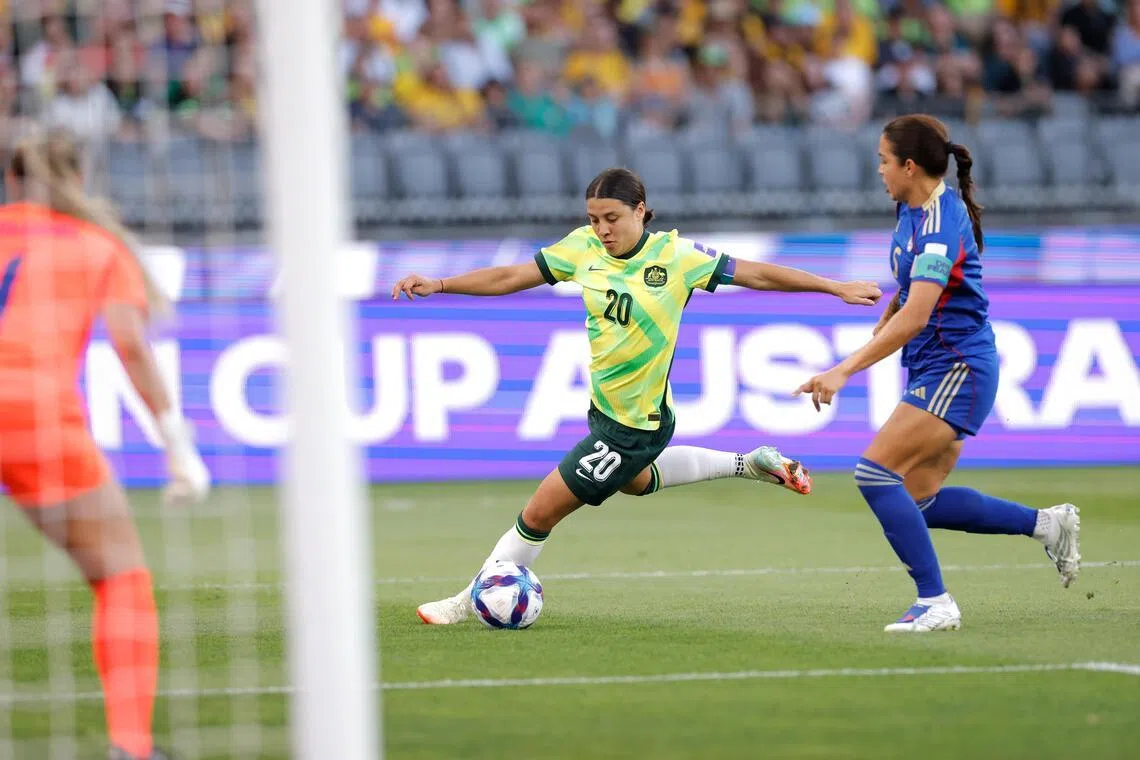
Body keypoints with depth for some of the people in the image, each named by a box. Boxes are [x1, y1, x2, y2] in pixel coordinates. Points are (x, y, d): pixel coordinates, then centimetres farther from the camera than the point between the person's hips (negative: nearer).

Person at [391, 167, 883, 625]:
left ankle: (471, 601, 16)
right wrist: (438, 285, -11)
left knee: (539, 513, -3)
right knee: (635, 481, 36)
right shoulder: (584, 248, -6)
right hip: (604, 405, 7)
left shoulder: (675, 256, -19)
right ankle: (748, 465, 45)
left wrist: (836, 288, -11)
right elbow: (510, 278, -2)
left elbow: (755, 274, -12)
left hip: (634, 425, -7)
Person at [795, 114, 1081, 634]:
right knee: (919, 501, 11)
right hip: (932, 370, 10)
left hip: (956, 369, -10)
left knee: (876, 472, -19)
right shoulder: (911, 209, 8)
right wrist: (876, 335, 20)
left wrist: (844, 371, -34)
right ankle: (1046, 523, 20)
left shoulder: (940, 225, -22)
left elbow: (915, 316, -30)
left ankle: (935, 602, -17)